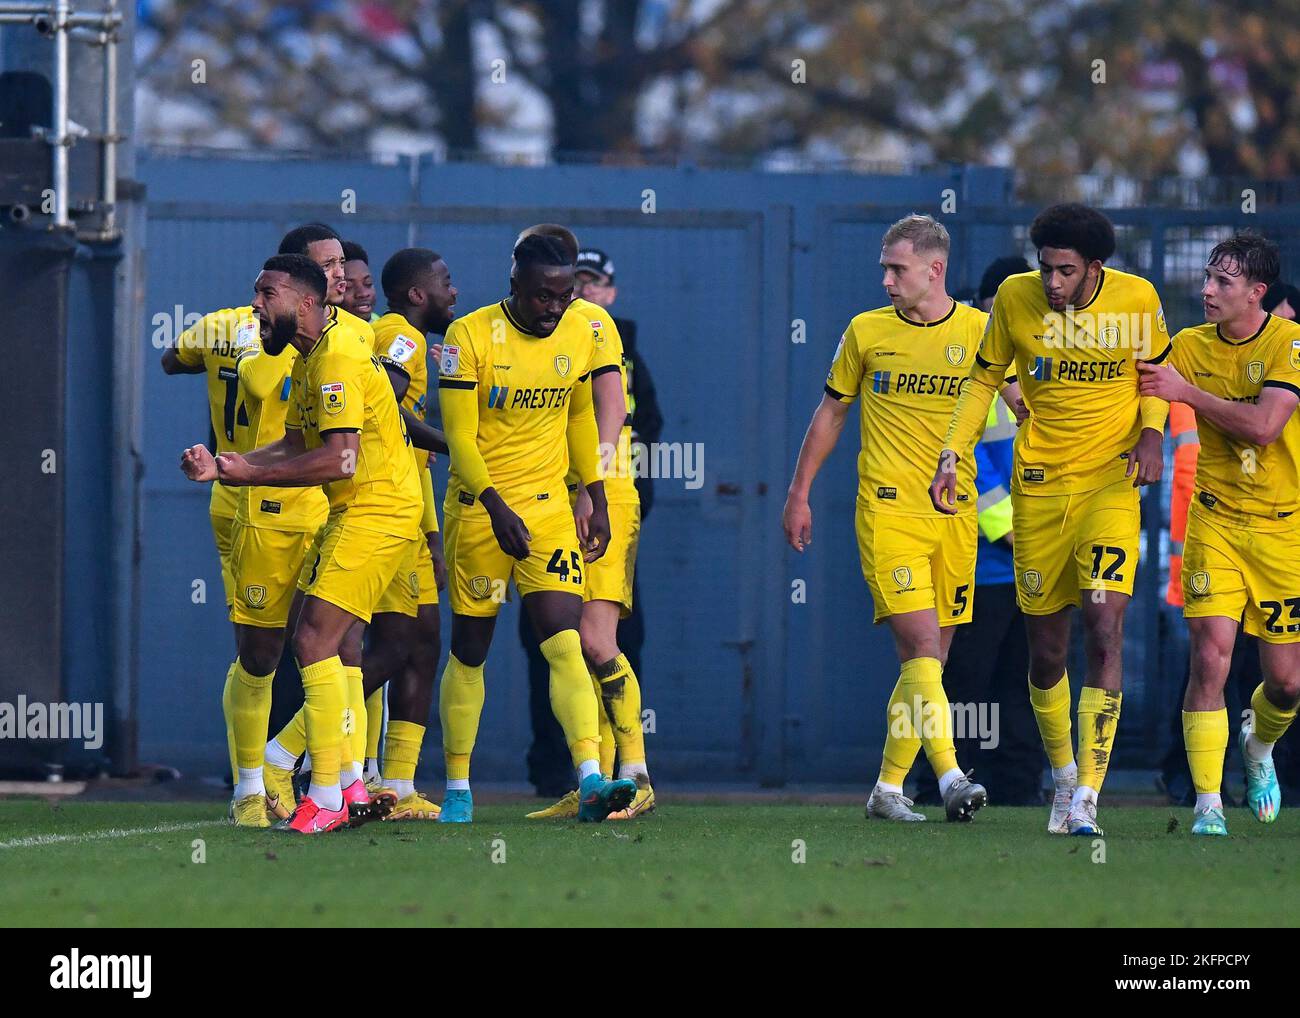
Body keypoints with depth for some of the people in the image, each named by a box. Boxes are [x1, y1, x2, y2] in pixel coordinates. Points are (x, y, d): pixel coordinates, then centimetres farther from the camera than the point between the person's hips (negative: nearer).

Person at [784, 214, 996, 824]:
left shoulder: (979, 331, 4)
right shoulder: (867, 331, 5)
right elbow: (831, 412, 14)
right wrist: (799, 494, 13)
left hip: (955, 512, 2)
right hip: (887, 509, -2)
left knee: (929, 657, 5)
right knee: (920, 646, -16)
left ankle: (888, 789, 16)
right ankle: (950, 778, -25)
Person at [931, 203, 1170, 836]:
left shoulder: (1137, 300, -7)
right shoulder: (1015, 298, -5)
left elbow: (1157, 371, 11)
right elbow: (984, 379, 9)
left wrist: (1151, 434, -7)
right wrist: (952, 456, 0)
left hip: (1111, 481, -2)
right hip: (1037, 485, 2)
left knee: (1105, 630, -17)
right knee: (1045, 652, 6)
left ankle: (1086, 799, -16)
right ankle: (1063, 776, 31)